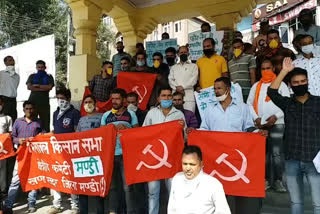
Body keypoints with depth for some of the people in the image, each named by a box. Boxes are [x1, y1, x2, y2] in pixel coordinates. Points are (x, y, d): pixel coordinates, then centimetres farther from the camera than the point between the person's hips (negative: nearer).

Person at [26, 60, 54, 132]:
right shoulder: (32, 76, 17)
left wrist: (37, 85, -1)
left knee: (45, 122, -3)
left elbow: (49, 87, -3)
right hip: (32, 101, 1)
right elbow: (29, 87, 1)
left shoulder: (49, 77, 14)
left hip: (44, 102, 0)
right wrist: (42, 89, -6)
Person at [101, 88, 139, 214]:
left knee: (128, 186, -2)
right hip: (110, 154, 3)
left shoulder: (131, 114, 5)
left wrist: (126, 129, -10)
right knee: (112, 185, 11)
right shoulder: (106, 115, 12)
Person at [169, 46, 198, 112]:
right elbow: (170, 80, 9)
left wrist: (183, 87, -10)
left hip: (189, 96, -2)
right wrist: (176, 88, -9)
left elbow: (194, 80, 0)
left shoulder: (193, 66, 13)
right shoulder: (173, 67, 22)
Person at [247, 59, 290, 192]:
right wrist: (256, 118, -4)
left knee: (277, 153, -7)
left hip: (277, 123, -3)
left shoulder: (281, 84, 6)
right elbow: (249, 103, 10)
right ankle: (266, 179, 12)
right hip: (260, 124, 3)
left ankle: (278, 180, 1)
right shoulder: (256, 86, 14)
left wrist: (275, 116, -12)